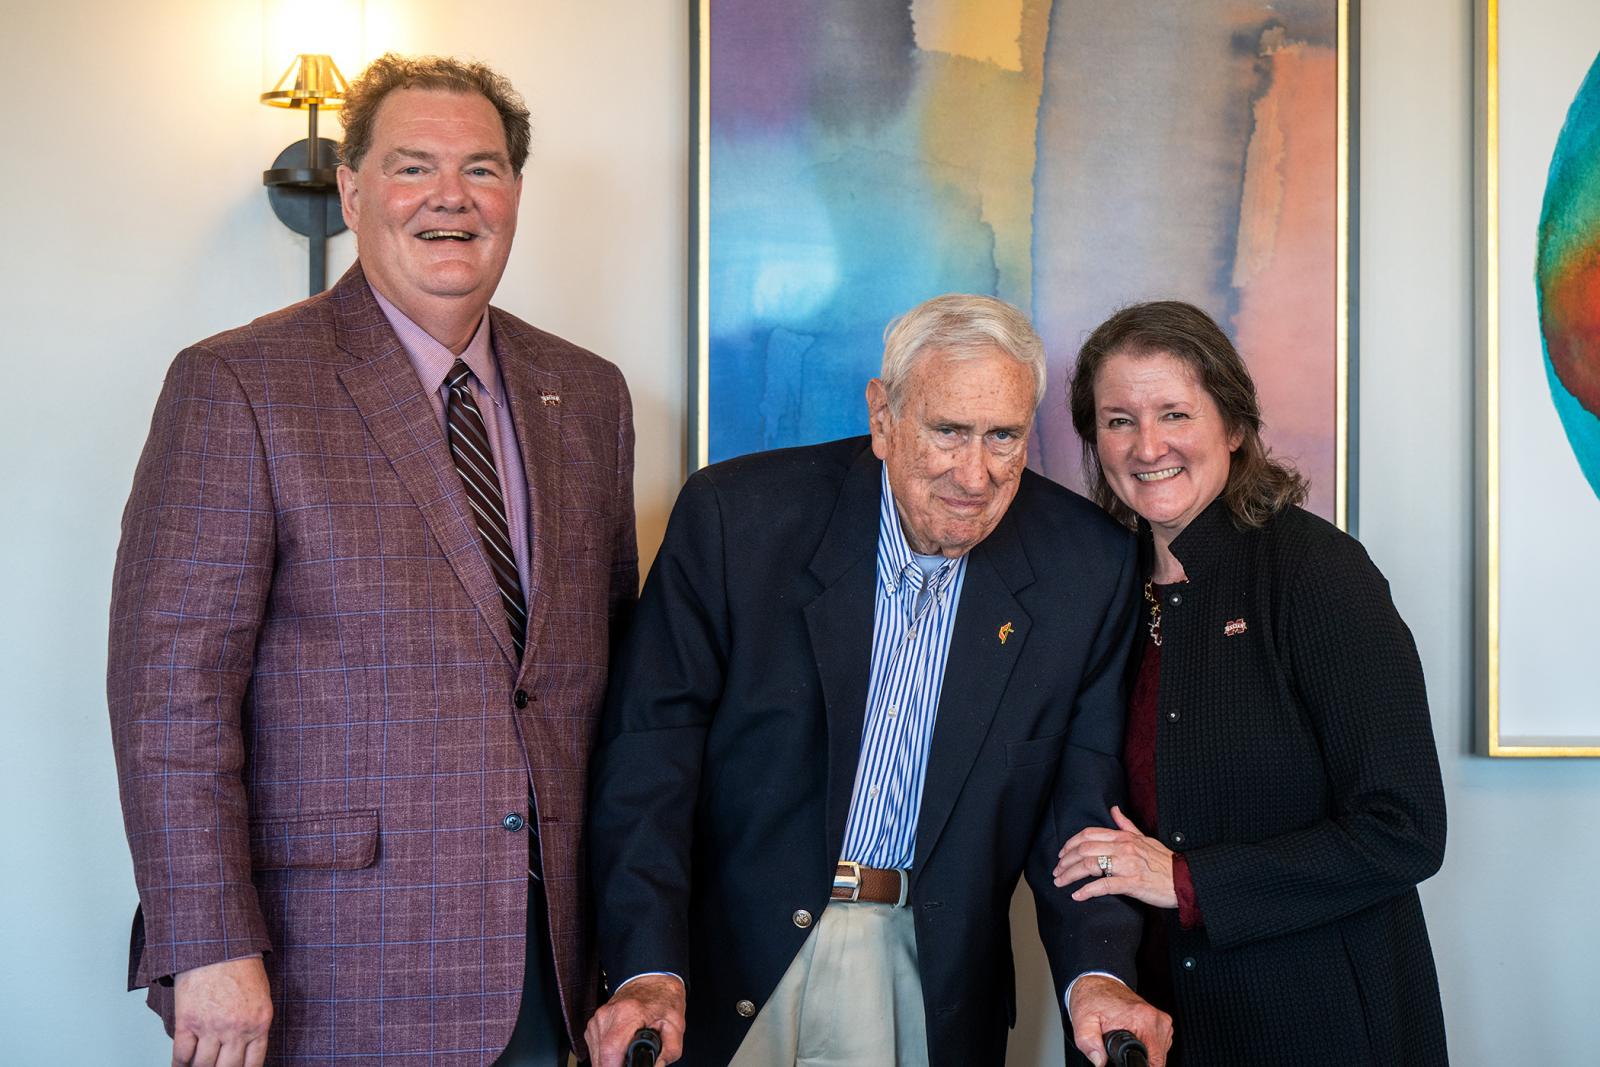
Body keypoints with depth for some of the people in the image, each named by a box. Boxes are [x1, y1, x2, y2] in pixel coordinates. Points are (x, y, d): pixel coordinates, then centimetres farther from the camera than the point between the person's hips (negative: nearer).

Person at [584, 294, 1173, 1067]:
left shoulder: (1087, 567, -7)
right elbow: (650, 743, -13)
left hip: (934, 980, 2)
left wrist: (1096, 973, -20)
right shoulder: (733, 516, -13)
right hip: (736, 958, -1)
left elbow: (1081, 791, -4)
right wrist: (648, 968, -23)